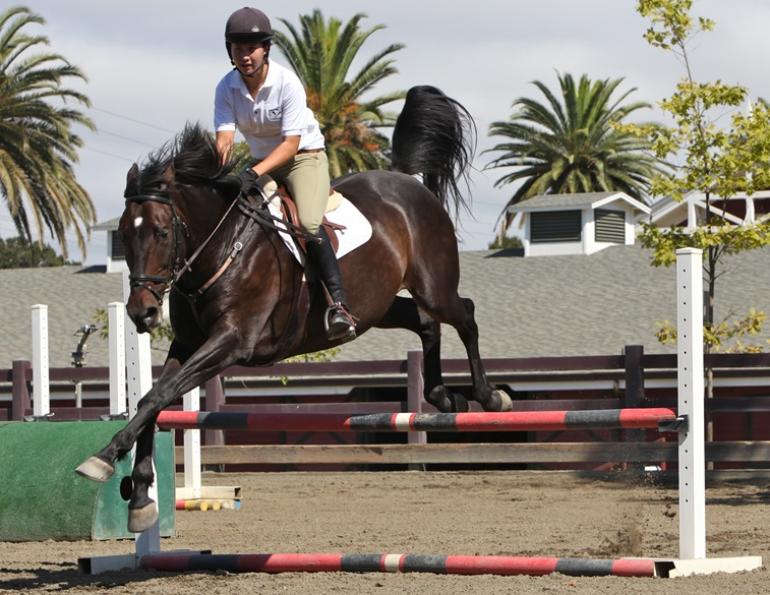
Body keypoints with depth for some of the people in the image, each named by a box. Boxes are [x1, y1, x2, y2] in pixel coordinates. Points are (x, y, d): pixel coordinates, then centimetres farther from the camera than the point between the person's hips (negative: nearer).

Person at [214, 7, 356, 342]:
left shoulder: (287, 83, -22)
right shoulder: (227, 88, -9)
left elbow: (291, 143, -25)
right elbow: (224, 135, -16)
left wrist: (255, 173, -38)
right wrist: (220, 157, -40)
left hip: (305, 155, -6)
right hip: (262, 161, 6)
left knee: (309, 223, -30)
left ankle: (339, 304, -32)